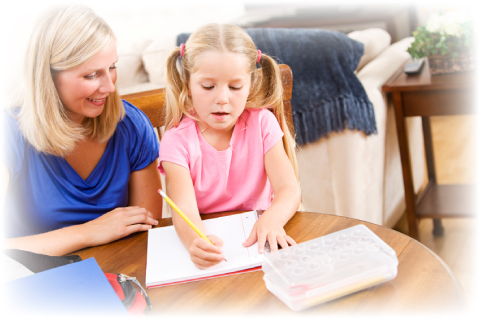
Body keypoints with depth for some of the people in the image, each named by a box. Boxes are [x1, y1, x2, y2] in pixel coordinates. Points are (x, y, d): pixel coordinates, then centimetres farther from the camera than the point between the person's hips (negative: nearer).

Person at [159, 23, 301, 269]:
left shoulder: (262, 123, -3)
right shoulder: (177, 140, -9)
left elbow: (289, 189, -11)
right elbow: (184, 207, -22)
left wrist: (271, 221, -34)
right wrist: (195, 240, -45)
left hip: (256, 239, 0)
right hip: (205, 237, 1)